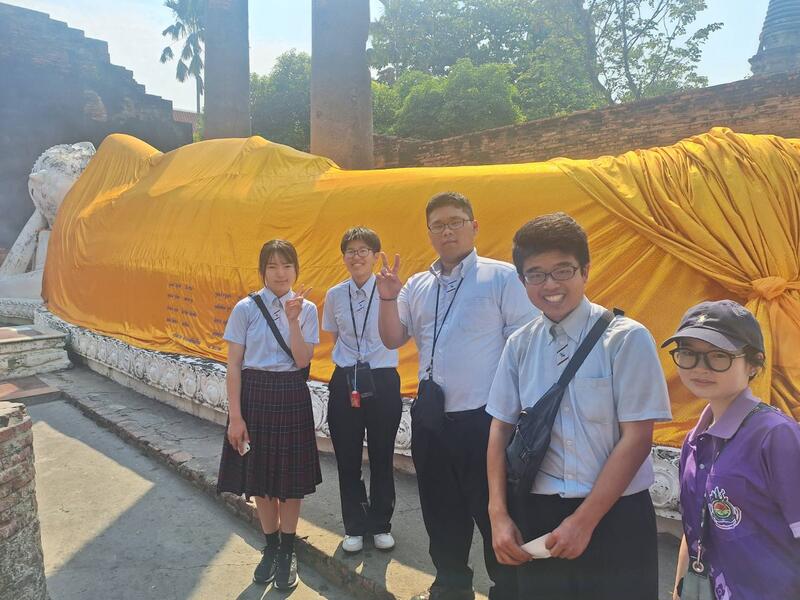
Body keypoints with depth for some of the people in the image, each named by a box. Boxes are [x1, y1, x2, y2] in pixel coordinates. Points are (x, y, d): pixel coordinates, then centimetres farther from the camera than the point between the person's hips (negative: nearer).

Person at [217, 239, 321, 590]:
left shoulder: (306, 308, -1)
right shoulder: (246, 308, -5)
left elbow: (302, 360, -9)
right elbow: (234, 366, -4)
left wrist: (293, 320, -19)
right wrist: (235, 416, -7)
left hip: (291, 396, 0)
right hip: (254, 394, 0)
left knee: (292, 477, 8)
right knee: (259, 476, 11)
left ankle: (287, 550, 30)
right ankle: (271, 547, 34)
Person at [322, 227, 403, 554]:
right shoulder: (335, 295, 3)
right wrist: (347, 362, 7)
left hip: (383, 382, -2)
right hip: (345, 382, 3)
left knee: (382, 457, 12)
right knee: (347, 459, 12)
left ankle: (380, 524, 34)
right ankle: (354, 526, 33)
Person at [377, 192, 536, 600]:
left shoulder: (502, 277, -7)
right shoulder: (417, 285, 10)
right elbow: (392, 339, 12)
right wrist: (388, 298, -4)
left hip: (483, 418, -6)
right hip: (429, 418, 6)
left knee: (493, 513, 7)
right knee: (441, 512, 21)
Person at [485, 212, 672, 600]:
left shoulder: (626, 339, -11)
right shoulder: (519, 345, 1)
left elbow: (636, 438, -11)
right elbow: (501, 428, 5)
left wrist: (584, 520, -12)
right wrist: (499, 514, -2)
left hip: (615, 515, -3)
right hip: (536, 514, 3)